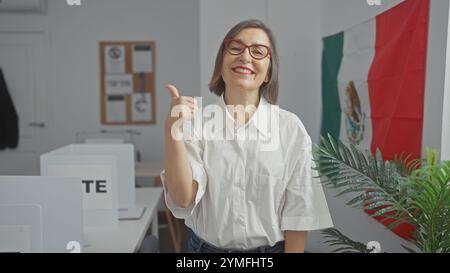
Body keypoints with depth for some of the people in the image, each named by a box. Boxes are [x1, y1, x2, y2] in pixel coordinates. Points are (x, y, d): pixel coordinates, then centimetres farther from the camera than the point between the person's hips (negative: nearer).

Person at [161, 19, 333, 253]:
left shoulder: (290, 129, -10)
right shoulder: (196, 122, -9)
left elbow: (297, 212, -7)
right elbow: (183, 199, -18)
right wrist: (173, 131, -28)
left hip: (272, 248, 0)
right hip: (206, 247, 1)